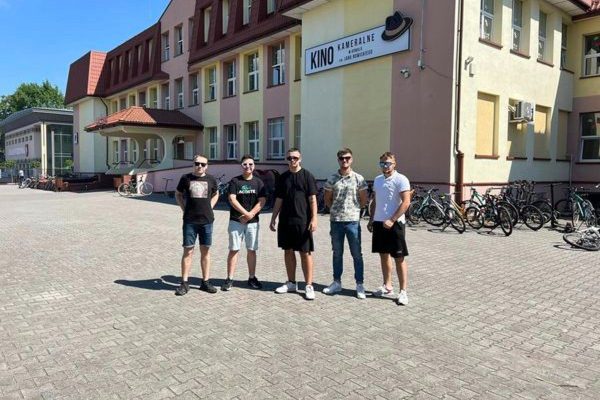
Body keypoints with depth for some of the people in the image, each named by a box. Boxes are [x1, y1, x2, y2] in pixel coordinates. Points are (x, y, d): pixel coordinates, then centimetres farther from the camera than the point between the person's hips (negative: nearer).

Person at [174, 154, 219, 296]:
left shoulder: (211, 179, 5)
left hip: (207, 220, 2)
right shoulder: (186, 178, 1)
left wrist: (210, 207, 8)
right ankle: (184, 283, 6)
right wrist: (184, 208, 3)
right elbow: (178, 194, 14)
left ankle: (205, 282, 16)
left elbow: (216, 194, 21)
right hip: (189, 221, -2)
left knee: (205, 251, 8)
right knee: (188, 251, -1)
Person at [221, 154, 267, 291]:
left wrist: (249, 215, -12)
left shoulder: (258, 182, 5)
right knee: (233, 249, 1)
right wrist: (245, 213, -17)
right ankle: (229, 279, 7)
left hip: (253, 222, 2)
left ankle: (252, 278, 17)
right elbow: (232, 199, -9)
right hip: (236, 221, -1)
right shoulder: (235, 181, 1)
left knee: (251, 250, 7)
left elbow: (262, 201, -2)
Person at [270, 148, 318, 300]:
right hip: (285, 221, 5)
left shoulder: (307, 176, -1)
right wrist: (273, 218, 11)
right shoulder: (283, 177, 11)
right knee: (288, 251, 11)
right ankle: (291, 283, 22)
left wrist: (314, 218, -13)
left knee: (305, 253, -1)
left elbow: (312, 199, -5)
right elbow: (279, 200, 14)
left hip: (302, 221, -5)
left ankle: (309, 286, 5)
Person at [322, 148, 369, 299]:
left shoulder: (359, 178, -1)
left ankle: (360, 285, 12)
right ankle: (337, 282, 24)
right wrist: (337, 210, 9)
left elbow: (364, 200, 4)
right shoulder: (332, 179, 4)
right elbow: (327, 199, 13)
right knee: (337, 253, 12)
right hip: (335, 221, 2)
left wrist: (353, 209, 7)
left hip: (352, 220, -2)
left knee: (357, 254, 3)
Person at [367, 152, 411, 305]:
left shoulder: (401, 180, -9)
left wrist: (392, 220, -20)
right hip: (379, 223, 7)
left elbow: (406, 202, -15)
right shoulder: (377, 180, 13)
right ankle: (387, 286, 26)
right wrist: (371, 220, 14)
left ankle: (403, 291, 5)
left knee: (399, 258, -1)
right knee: (384, 255, 14)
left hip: (394, 223, -7)